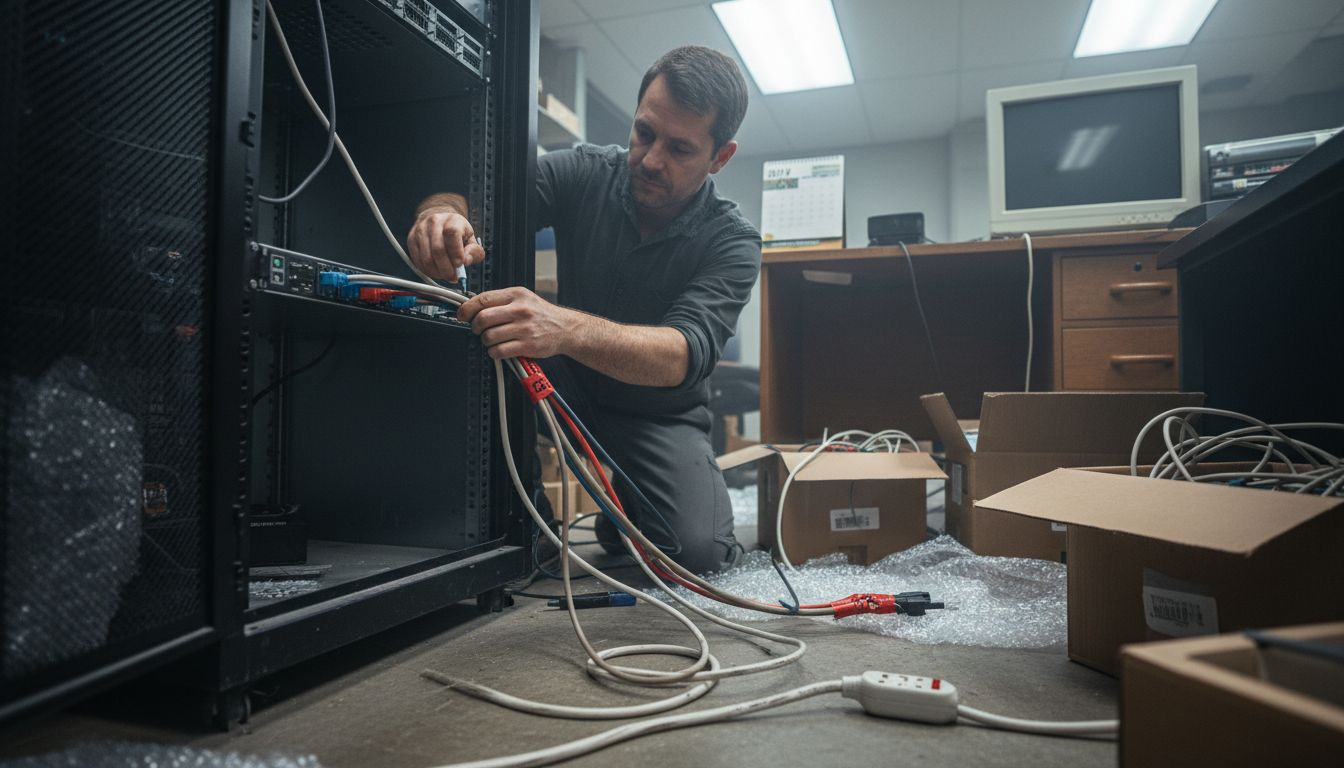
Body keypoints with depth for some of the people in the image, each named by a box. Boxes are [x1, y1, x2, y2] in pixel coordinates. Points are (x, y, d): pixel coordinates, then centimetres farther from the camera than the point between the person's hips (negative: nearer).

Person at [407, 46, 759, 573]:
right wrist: (443, 209, -47)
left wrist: (565, 328, -53)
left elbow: (685, 355, -34)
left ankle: (622, 508, 11)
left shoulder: (733, 242, -18)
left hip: (660, 415, -1)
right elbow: (480, 194, -20)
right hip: (569, 387, 2)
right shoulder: (585, 173, -11)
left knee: (698, 550, -25)